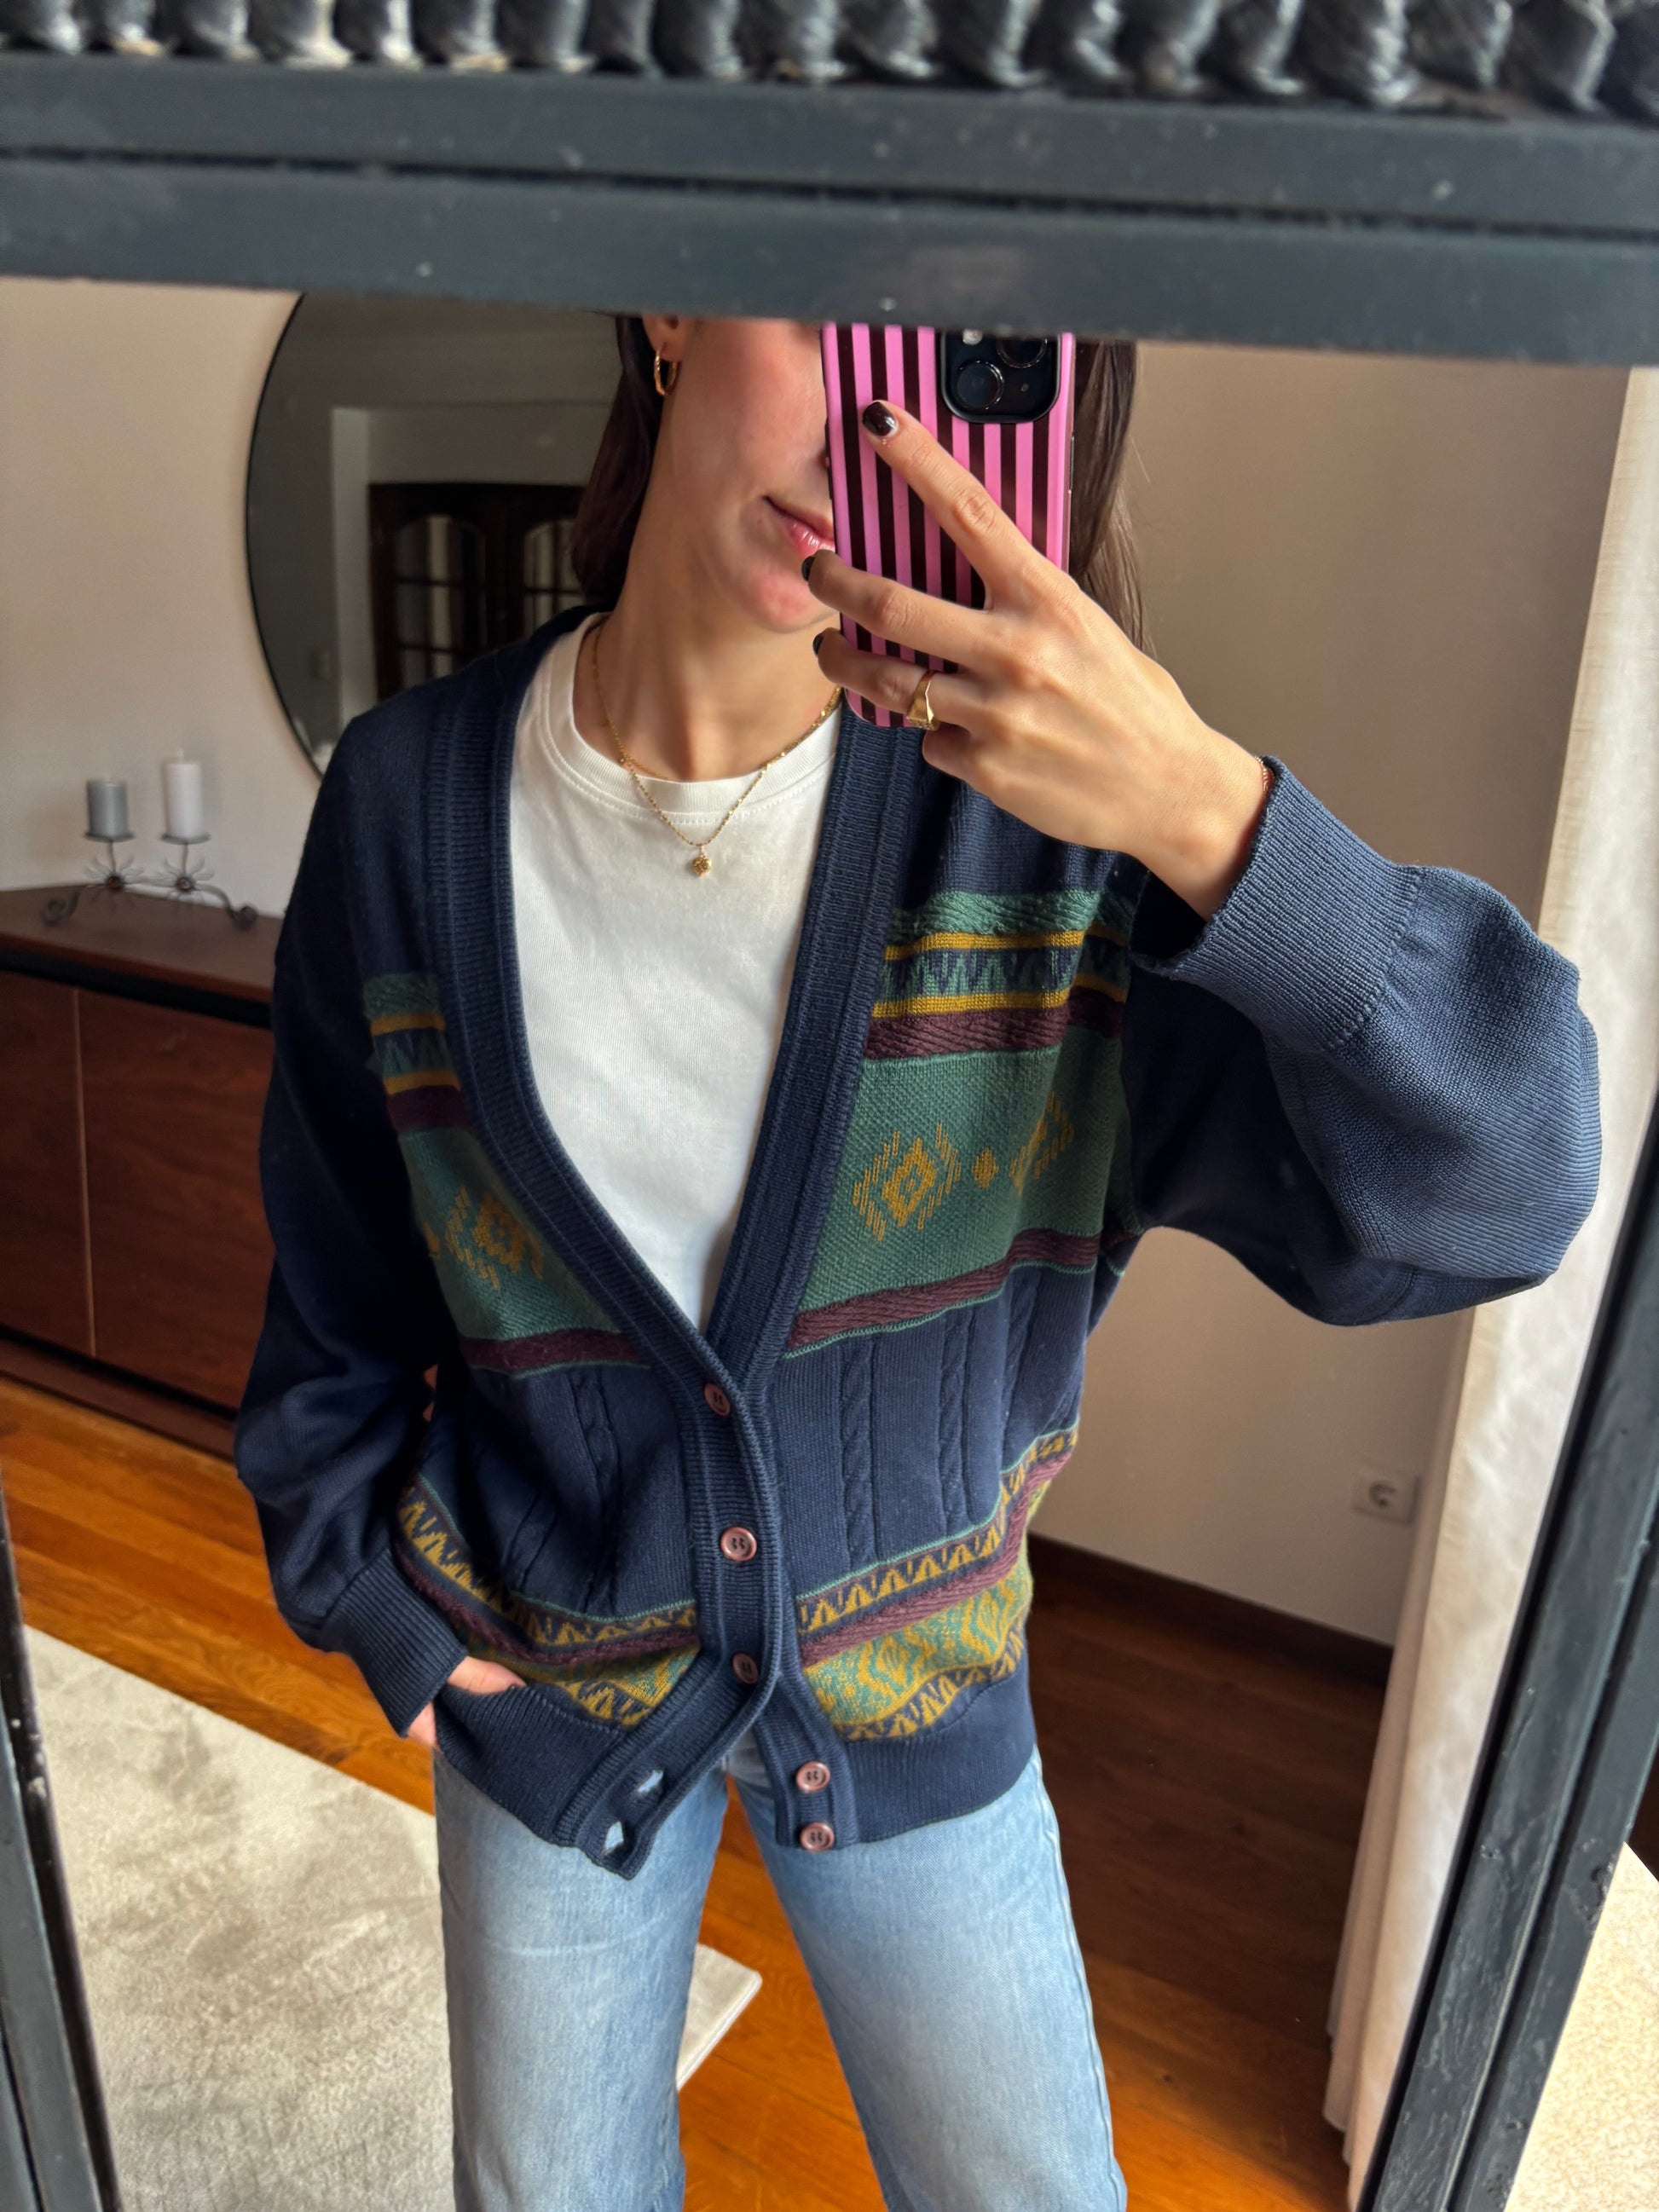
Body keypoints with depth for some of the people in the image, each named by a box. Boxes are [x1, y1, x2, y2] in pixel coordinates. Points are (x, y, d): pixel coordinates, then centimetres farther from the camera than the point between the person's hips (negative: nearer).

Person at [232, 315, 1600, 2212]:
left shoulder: (1046, 799, -20)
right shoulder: (410, 805, -15)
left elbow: (1479, 1191, -28)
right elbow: (337, 1272, -1)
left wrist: (1209, 811, -43)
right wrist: (377, 1601, 1)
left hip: (915, 1682, 0)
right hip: (550, 1679, 1)